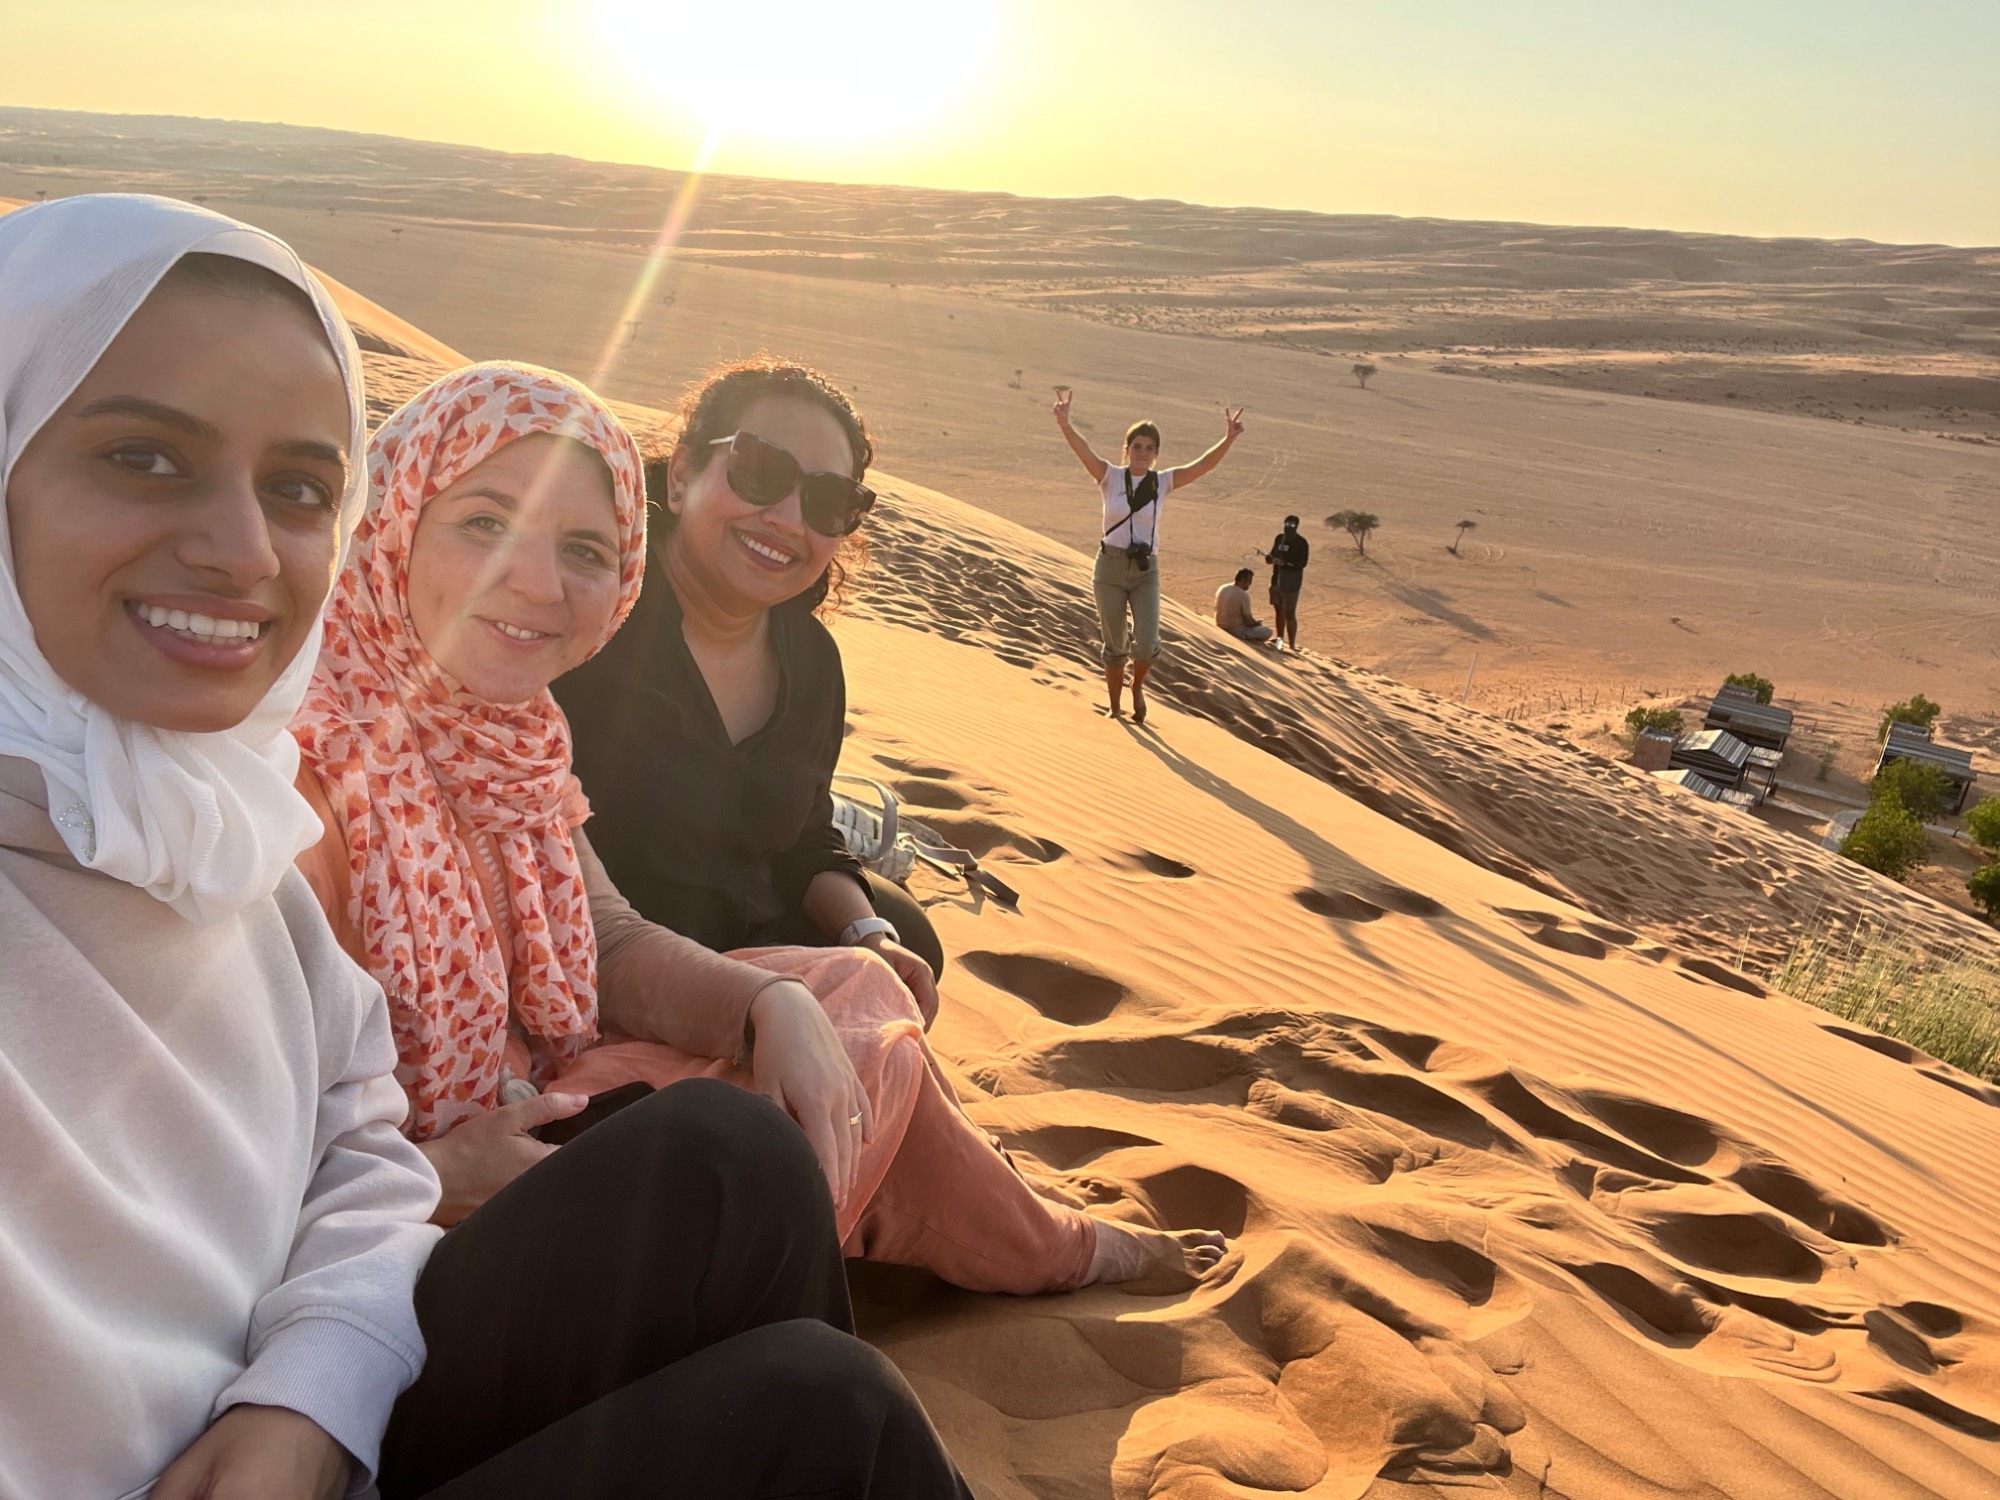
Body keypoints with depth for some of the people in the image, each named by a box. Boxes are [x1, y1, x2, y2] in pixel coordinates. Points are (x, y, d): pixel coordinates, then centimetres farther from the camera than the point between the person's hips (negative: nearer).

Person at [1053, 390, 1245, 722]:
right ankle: (1115, 707, 26)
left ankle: (1137, 685, 20)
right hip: (1110, 568, -1)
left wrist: (1228, 439, -24)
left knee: (1147, 644, -13)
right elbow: (1083, 451, -19)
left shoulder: (1163, 482, 3)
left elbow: (1203, 465, -8)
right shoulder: (1111, 477, -2)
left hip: (1146, 572, 1)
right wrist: (1064, 423, -37)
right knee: (1115, 646, 6)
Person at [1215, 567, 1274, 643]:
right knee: (1268, 631, -1)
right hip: (1236, 631, -8)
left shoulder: (1222, 589, 1)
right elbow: (1249, 621, -18)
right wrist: (1258, 624, 5)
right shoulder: (1243, 595, -21)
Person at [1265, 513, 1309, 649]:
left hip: (1291, 583, -7)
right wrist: (1269, 557, -5)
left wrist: (1284, 563, -28)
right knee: (1279, 611, 15)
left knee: (1289, 614, -5)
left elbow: (1302, 563, -17)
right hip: (1277, 580, 7)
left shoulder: (1301, 543, -12)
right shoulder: (1279, 538, 8)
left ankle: (1292, 645, 1)